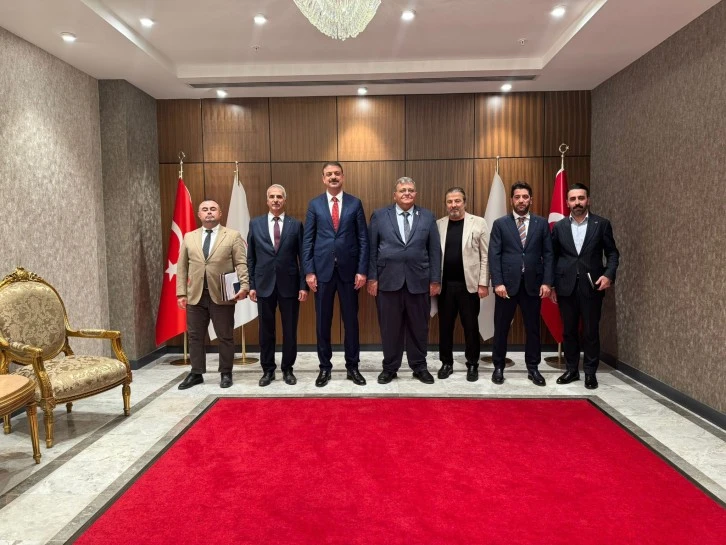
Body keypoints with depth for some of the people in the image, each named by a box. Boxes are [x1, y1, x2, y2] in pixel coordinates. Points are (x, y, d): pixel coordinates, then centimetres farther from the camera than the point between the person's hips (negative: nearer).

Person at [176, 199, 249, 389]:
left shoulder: (233, 236, 2)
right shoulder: (189, 237, 12)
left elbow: (241, 264, -3)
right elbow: (182, 267, 11)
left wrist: (244, 285, -17)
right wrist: (181, 293, 4)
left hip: (222, 295, -3)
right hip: (195, 295, 3)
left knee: (225, 337, 5)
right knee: (195, 336, 9)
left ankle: (226, 374, 18)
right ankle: (196, 373, 21)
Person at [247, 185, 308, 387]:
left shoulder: (296, 225, 2)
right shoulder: (255, 224, 6)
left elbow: (302, 257, 1)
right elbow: (250, 257, 6)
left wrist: (303, 285, -5)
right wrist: (251, 284, 1)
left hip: (289, 285, -1)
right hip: (264, 284, 1)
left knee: (290, 330, 7)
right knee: (266, 330, 9)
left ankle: (287, 369, 22)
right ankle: (268, 370, 22)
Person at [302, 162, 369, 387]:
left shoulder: (355, 203, 4)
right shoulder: (314, 204, 5)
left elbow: (363, 239, 2)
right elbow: (307, 240, 3)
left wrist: (362, 270, -5)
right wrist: (309, 271, -5)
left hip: (348, 270, 0)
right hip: (323, 270, 0)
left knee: (351, 320, 7)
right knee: (323, 321, 7)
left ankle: (352, 367, 20)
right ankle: (324, 367, 20)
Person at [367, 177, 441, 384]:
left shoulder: (428, 217, 6)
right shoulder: (379, 216, 4)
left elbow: (435, 251, 5)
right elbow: (372, 249, 2)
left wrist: (435, 280, 0)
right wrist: (372, 277, -4)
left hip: (418, 281, 1)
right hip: (388, 280, -1)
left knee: (418, 327, 10)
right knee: (390, 327, 7)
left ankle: (419, 367, 25)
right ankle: (389, 367, 22)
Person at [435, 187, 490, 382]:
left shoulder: (479, 223, 0)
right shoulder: (438, 225, 7)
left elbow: (485, 256, -2)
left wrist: (483, 283, -6)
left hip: (469, 284, -2)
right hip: (444, 284, 2)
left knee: (471, 326, 6)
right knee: (445, 326, 9)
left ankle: (472, 365, 20)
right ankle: (446, 363, 23)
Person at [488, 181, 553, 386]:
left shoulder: (542, 223, 7)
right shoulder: (500, 223, 3)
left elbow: (548, 254, 4)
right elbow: (494, 255, -3)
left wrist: (547, 282, -5)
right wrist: (497, 282, -12)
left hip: (533, 283, 2)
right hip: (507, 283, -1)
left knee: (533, 328, 9)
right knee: (501, 328, 6)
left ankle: (533, 368, 22)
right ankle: (498, 367, 18)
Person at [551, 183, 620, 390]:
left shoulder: (602, 224, 1)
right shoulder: (559, 226, 5)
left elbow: (612, 253, 3)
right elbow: (553, 257, 8)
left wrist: (609, 275, -13)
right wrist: (552, 286, 5)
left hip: (591, 286, -2)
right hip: (566, 286, 2)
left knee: (591, 331, 5)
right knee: (569, 331, 9)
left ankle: (590, 372, 18)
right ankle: (572, 369, 22)